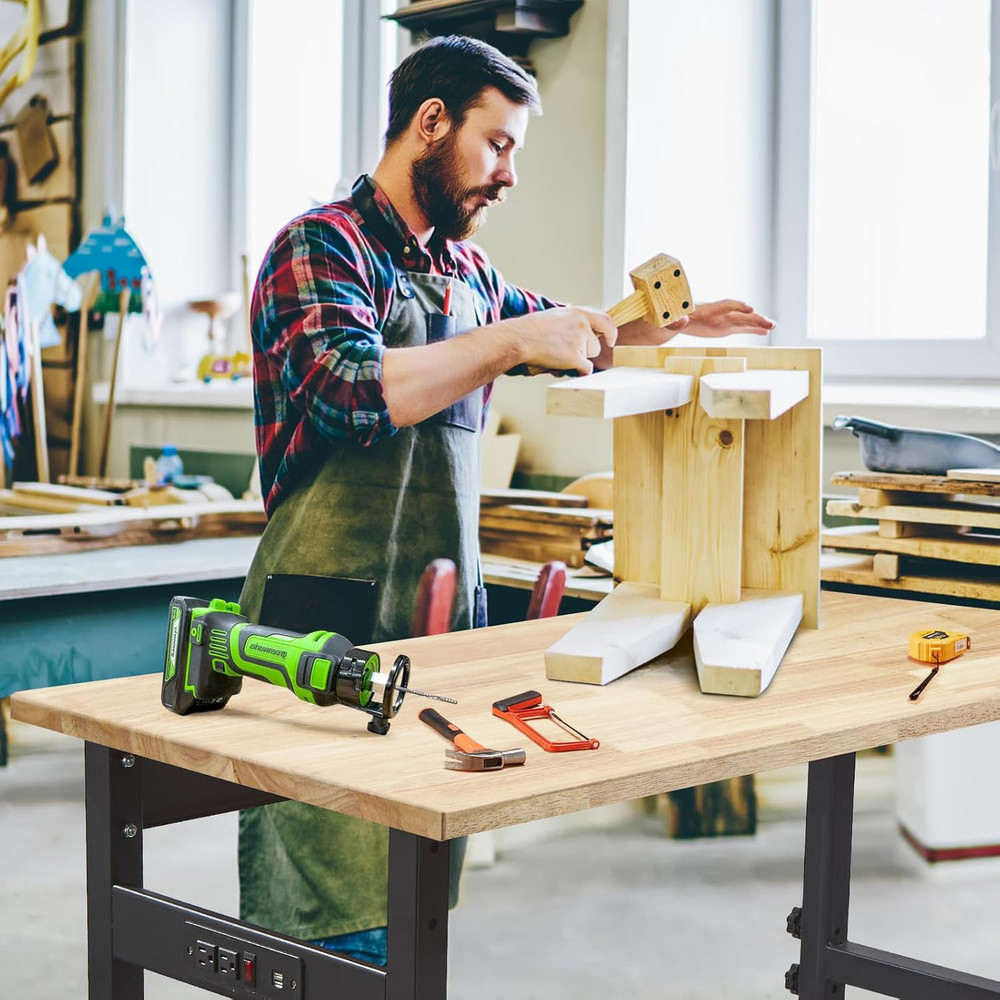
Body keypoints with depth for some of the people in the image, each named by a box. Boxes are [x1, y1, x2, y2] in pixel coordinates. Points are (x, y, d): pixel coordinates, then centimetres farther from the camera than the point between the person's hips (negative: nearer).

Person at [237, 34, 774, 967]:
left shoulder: (465, 270, 15)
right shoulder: (320, 246, -8)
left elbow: (551, 329, 35)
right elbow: (353, 392, -26)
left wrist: (664, 325, 20)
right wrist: (512, 341, -23)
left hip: (445, 613, 8)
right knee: (340, 938, -5)